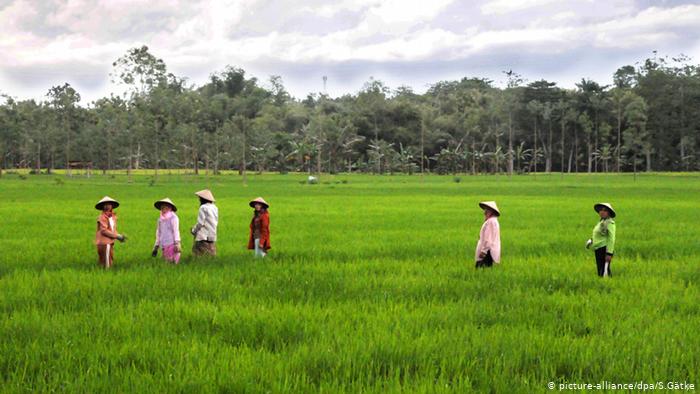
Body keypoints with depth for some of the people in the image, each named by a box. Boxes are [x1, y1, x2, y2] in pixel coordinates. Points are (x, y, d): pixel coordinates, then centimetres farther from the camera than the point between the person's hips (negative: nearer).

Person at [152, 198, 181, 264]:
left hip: (172, 244, -6)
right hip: (164, 245, 6)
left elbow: (176, 231, -6)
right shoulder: (160, 220, 15)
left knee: (173, 262, -12)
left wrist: (177, 244, -12)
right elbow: (158, 233, 20)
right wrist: (156, 246, 18)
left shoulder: (173, 218, -2)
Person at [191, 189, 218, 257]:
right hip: (212, 236, 7)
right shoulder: (214, 208, 10)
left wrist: (193, 230, 3)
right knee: (211, 256, 8)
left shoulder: (203, 208, -12)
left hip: (203, 237, -7)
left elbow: (200, 223, -14)